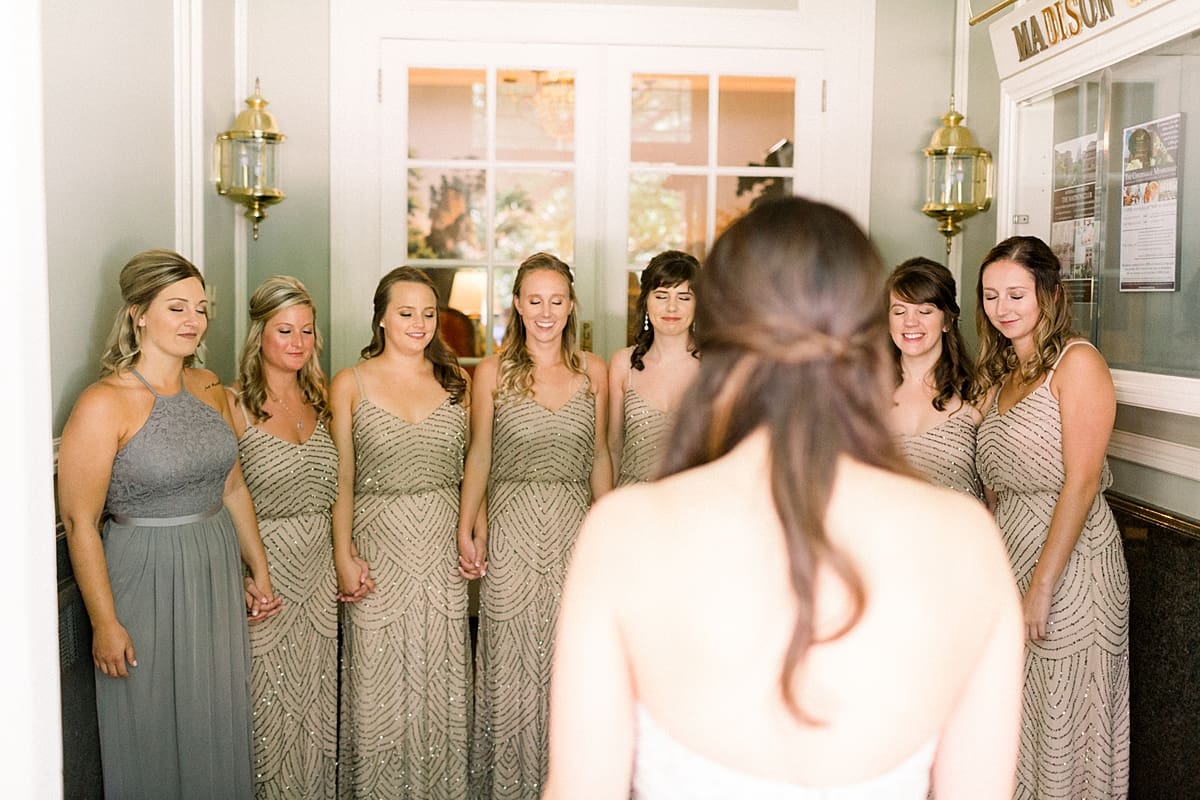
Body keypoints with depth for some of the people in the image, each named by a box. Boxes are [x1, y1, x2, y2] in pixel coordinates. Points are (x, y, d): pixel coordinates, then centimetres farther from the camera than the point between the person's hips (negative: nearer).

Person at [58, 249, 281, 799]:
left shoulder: (208, 387, 5)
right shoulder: (104, 404, -15)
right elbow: (80, 523, -15)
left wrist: (258, 570, 14)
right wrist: (105, 623, -14)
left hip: (218, 574, 6)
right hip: (146, 578, -6)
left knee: (217, 726, 17)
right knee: (154, 734, 9)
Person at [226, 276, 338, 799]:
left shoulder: (318, 401, 9)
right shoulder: (234, 404, -10)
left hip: (318, 569, 6)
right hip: (263, 565, -5)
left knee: (317, 701, 14)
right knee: (269, 703, 3)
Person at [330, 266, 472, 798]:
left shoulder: (454, 380, 7)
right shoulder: (350, 384, 0)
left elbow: (470, 470, 9)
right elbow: (342, 480, -1)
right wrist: (344, 556, -8)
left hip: (442, 549, 2)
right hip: (379, 543, -2)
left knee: (440, 680, 8)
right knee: (379, 684, 4)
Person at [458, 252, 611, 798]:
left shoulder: (592, 371, 6)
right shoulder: (493, 372, 0)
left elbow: (599, 457, 12)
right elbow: (479, 456, 4)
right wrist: (467, 529, -4)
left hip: (574, 529, 2)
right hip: (511, 532, -2)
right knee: (510, 663, 5)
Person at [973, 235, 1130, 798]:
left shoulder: (1077, 362, -9)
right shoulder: (998, 375, 13)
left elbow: (1081, 482, -16)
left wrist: (1042, 585, -18)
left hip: (1070, 560, -7)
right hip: (1007, 553, 7)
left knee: (1063, 713, 5)